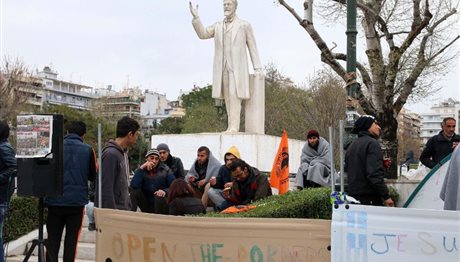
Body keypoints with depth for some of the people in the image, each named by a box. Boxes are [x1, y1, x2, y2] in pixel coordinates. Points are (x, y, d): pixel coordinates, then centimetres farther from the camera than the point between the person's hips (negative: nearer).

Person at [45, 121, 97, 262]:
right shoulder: (88, 150, -3)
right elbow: (93, 176, 6)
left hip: (55, 200, 1)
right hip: (77, 201, -1)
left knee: (53, 240, 9)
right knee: (71, 240, 7)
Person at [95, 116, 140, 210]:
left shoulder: (124, 153, 13)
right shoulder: (110, 154, -15)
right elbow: (106, 188, -19)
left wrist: (128, 208, 17)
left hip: (124, 211, 9)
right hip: (113, 210, -9)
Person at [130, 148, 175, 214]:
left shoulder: (165, 170, -2)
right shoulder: (141, 170, -2)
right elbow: (134, 185, -22)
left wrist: (165, 191, -27)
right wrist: (141, 168, -25)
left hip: (162, 204, -1)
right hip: (146, 207, 1)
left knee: (159, 196, -32)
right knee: (135, 189, -18)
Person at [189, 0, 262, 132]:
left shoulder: (244, 25, 2)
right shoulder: (218, 26, 14)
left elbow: (252, 48, 1)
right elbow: (202, 34, 1)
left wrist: (258, 68, -5)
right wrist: (195, 17, -11)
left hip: (237, 67, -5)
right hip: (222, 68, 5)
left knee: (234, 95, -15)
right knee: (228, 97, 3)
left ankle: (234, 126, -17)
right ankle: (233, 127, 6)